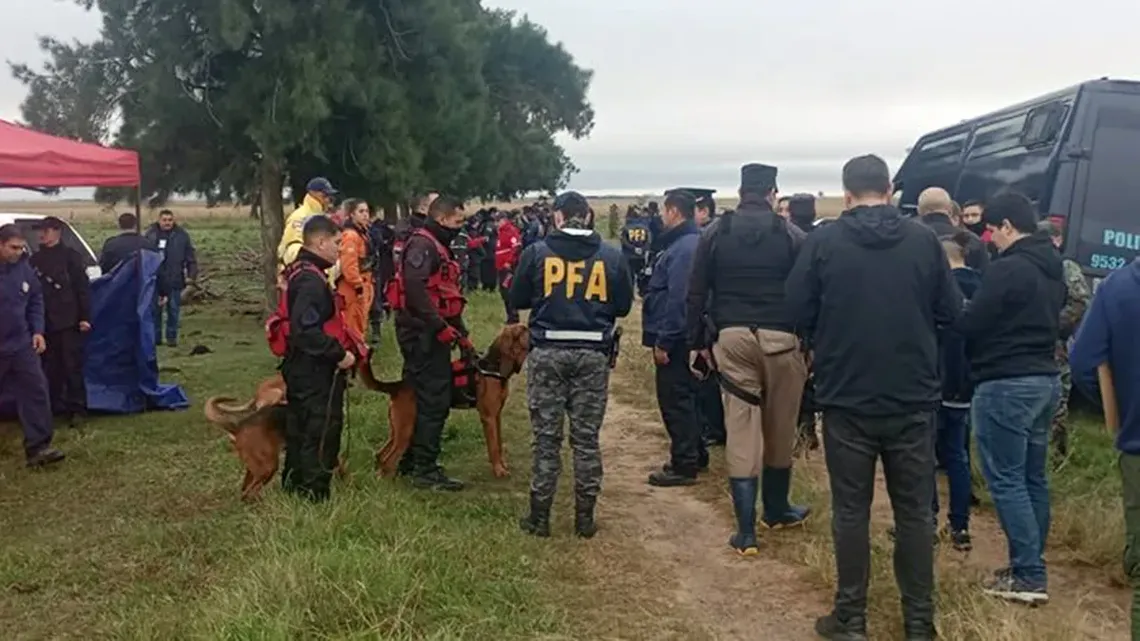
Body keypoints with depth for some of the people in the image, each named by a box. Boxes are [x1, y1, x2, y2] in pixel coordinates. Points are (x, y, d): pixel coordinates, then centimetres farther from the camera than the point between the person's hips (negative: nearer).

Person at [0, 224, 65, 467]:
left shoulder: (24, 268, 2)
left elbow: (36, 301, 14)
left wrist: (37, 330, 5)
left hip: (21, 344, 4)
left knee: (35, 390, 0)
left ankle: (38, 446, 4)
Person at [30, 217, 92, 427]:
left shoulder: (71, 256, -3)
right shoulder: (35, 259, 11)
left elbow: (83, 288, -6)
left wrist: (85, 317, -12)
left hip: (68, 321, -5)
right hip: (45, 323, 5)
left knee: (72, 366, -2)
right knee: (50, 367, 9)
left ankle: (77, 408, 4)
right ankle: (55, 406, 19)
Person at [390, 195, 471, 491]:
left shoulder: (437, 246, 20)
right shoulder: (422, 245, -13)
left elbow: (448, 297, 23)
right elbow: (415, 288, -28)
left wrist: (463, 336, 20)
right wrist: (442, 327, -26)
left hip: (429, 333, 10)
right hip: (423, 333, -10)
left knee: (421, 397, 16)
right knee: (434, 400, -7)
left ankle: (410, 460, 27)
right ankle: (425, 470, -1)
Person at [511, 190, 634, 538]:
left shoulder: (537, 252, -3)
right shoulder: (611, 255, -1)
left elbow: (517, 299, 5)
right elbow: (623, 306, 5)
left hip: (547, 353, -1)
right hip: (594, 355, 1)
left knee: (546, 437, 8)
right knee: (586, 437, 9)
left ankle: (539, 516, 14)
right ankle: (585, 517, 16)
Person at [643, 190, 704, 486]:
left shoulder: (683, 247, -20)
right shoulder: (685, 242, 12)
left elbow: (677, 298, -24)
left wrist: (663, 341, -21)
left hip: (674, 338, -10)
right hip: (678, 336, 10)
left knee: (675, 400, -2)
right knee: (683, 397, 19)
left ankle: (684, 466, 7)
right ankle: (694, 455, 30)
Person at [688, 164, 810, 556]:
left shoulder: (716, 236, 4)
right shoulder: (792, 235, -1)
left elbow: (696, 295, 4)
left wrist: (697, 343, 10)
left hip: (732, 337, 1)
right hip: (780, 338, -1)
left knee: (741, 431, 2)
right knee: (780, 431, 15)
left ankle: (746, 532, 1)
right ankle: (776, 510, 33)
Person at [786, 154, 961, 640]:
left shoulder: (823, 241, -7)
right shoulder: (923, 240, -3)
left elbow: (797, 312, -4)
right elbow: (951, 312, 2)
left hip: (846, 398, -1)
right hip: (913, 397, 1)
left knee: (851, 512, 9)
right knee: (914, 511, 12)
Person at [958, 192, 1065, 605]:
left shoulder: (1008, 268, -17)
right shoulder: (1052, 268, 12)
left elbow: (969, 325, -15)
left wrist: (964, 309, 6)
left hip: (1006, 384, -9)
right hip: (1045, 379, 9)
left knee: (1006, 481, -4)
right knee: (1032, 478, 14)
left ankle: (1029, 576, -2)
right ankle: (1031, 567, 22)